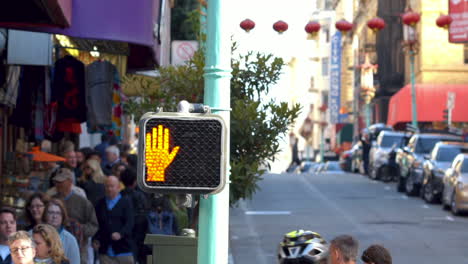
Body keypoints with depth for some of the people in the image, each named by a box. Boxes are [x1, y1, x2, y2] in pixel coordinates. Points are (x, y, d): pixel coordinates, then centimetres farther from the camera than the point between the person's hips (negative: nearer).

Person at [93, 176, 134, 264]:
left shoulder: (126, 202, 3)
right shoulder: (100, 204, 14)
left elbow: (129, 223, -8)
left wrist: (120, 234, -26)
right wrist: (95, 239, 1)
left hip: (123, 249, -2)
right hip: (105, 250, 2)